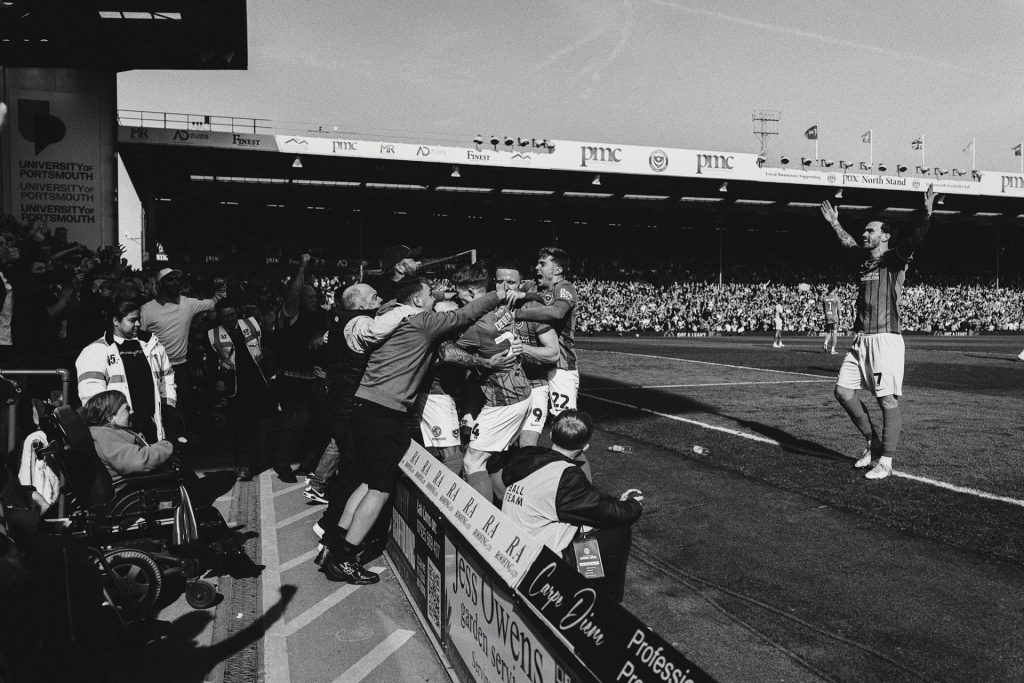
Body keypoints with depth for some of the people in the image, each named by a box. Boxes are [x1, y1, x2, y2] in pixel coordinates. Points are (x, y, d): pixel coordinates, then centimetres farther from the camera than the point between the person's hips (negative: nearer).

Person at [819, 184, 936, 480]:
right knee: (843, 391, 6)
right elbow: (848, 242, 36)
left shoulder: (895, 259, -3)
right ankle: (871, 441, 24)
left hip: (885, 339, -8)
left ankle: (885, 461, 5)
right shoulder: (866, 260, 16)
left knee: (888, 400, -3)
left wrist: (926, 212, -36)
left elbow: (915, 238, -21)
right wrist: (834, 222, 43)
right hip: (861, 340, 8)